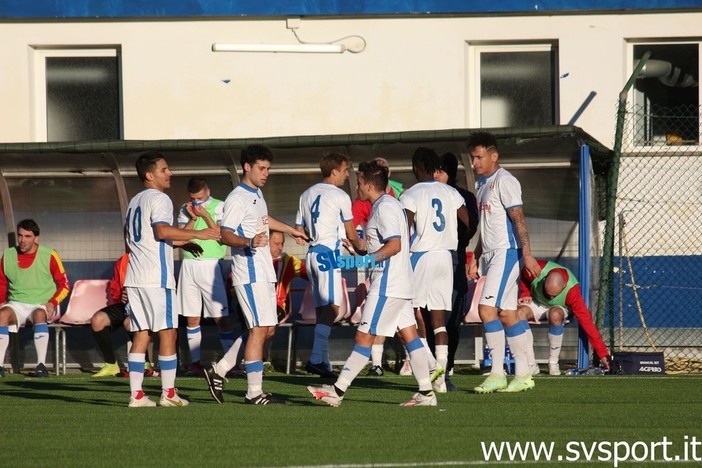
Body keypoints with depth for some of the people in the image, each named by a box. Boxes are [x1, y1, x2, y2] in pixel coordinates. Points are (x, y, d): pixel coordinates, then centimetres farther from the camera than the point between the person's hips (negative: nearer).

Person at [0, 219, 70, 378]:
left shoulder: (49, 256, -2)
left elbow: (64, 286, 2)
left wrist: (52, 303, -14)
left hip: (43, 305, -3)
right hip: (17, 304, 3)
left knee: (39, 314, -38)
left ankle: (41, 365, -42)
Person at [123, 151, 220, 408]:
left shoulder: (135, 201, 21)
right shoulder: (159, 199, -7)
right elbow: (162, 230, -23)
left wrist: (180, 241, 32)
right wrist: (197, 234, -20)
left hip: (134, 278, 8)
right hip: (157, 278, -8)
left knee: (141, 335, 6)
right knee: (168, 332, -2)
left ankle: (136, 394, 2)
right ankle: (168, 393, -2)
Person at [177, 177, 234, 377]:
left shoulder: (219, 207, 1)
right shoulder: (185, 210, 12)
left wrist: (205, 215, -12)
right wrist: (192, 218, -7)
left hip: (211, 265, -3)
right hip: (189, 265, 3)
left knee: (221, 317, -6)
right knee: (192, 318, 4)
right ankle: (195, 363, 9)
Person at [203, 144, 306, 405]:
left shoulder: (257, 194, 17)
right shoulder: (237, 199, -13)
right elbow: (225, 235, -20)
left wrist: (290, 230, 52)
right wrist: (249, 242, -38)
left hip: (264, 273, 10)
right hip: (249, 273, -10)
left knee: (267, 329, 9)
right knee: (260, 329, -11)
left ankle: (218, 371, 16)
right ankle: (254, 392, -8)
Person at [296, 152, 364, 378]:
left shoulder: (306, 195, 16)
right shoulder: (340, 196, -4)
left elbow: (299, 231, 20)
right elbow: (351, 234, 3)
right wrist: (360, 246, 25)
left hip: (312, 254, 8)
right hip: (328, 254, -8)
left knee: (322, 309, 10)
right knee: (332, 307, -12)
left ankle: (324, 362, 9)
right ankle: (316, 359, -24)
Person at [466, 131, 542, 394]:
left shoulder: (504, 181, -10)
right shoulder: (481, 183, 18)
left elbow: (518, 218, -16)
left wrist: (527, 254, -23)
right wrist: (476, 257, 23)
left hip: (507, 252, -9)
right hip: (492, 254, 9)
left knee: (487, 308, -16)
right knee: (507, 314, 7)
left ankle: (497, 373, -13)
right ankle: (523, 374, 8)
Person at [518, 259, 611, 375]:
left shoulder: (572, 290, -33)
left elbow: (586, 321, -30)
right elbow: (523, 278, 0)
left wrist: (602, 353, -30)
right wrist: (525, 294, -15)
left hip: (559, 308, -2)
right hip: (536, 303, 2)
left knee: (555, 315, -41)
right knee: (520, 313, -34)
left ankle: (553, 364, -26)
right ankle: (531, 365, -28)